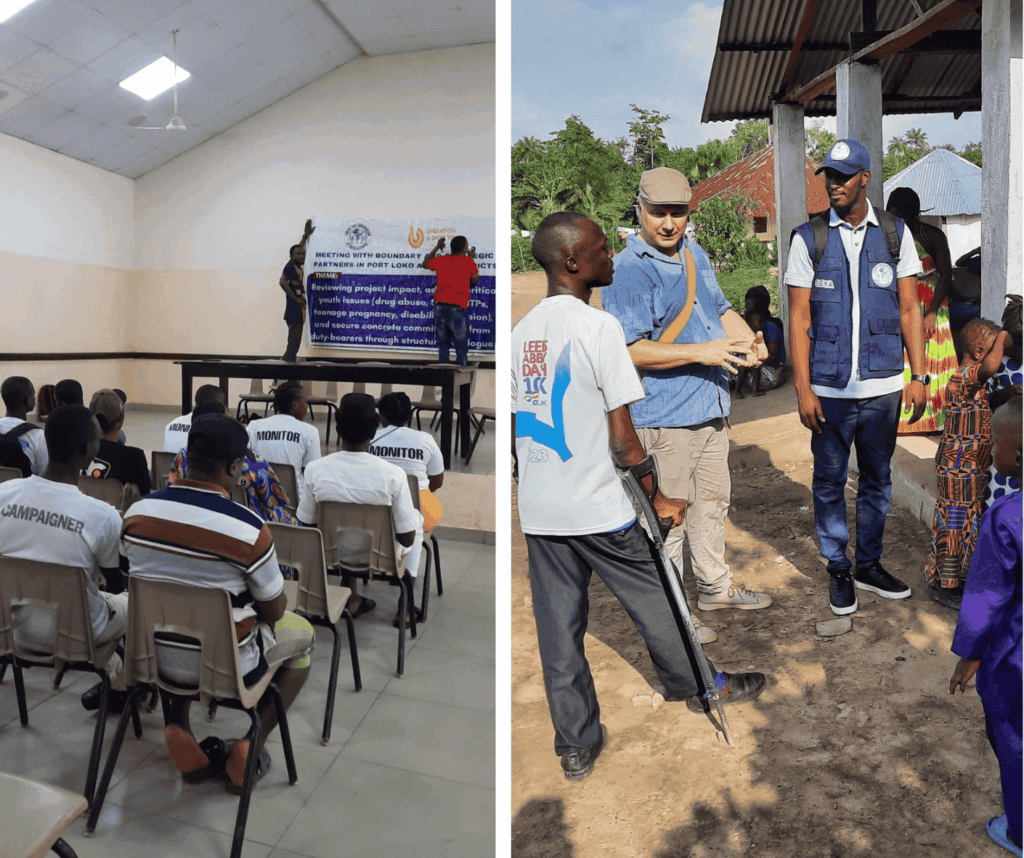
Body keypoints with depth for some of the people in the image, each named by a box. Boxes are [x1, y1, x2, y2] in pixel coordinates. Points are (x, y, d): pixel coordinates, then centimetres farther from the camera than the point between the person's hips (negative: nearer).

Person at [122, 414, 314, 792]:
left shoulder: (137, 512, -11)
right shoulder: (248, 528, -26)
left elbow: (163, 583, 7)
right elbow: (274, 611, -13)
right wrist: (278, 596, 10)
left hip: (158, 656, 5)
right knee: (302, 633, 22)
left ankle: (177, 728, 24)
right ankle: (251, 747, 15)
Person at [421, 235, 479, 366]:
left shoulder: (441, 260, 10)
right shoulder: (468, 261, 0)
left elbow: (425, 264, 29)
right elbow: (475, 279, 13)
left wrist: (437, 247, 36)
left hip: (440, 307, 4)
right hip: (458, 309, -4)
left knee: (442, 345, 13)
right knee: (461, 348, 0)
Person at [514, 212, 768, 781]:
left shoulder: (520, 332, 6)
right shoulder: (599, 326, -15)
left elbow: (514, 431, 10)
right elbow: (622, 439, -17)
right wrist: (659, 500, -3)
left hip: (538, 513, 6)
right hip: (600, 509, -6)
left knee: (559, 631, 13)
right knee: (655, 603, 18)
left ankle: (577, 746, 28)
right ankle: (701, 688, 42)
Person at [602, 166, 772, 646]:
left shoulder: (696, 255, 13)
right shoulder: (628, 270, -15)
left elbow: (720, 309, 22)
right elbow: (630, 350, -22)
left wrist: (748, 340, 1)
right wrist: (702, 352, -26)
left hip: (712, 408, 9)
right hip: (663, 415, -9)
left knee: (712, 503, 22)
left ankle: (715, 587, 41)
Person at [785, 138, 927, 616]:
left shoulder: (895, 234, 6)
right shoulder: (808, 239, 0)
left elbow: (909, 309, 8)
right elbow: (799, 317, -3)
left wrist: (918, 375, 1)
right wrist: (803, 388, -8)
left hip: (883, 386, 2)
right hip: (829, 388, -2)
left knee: (877, 480, 13)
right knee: (830, 481, 7)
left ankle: (869, 565, 30)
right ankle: (838, 569, 23)